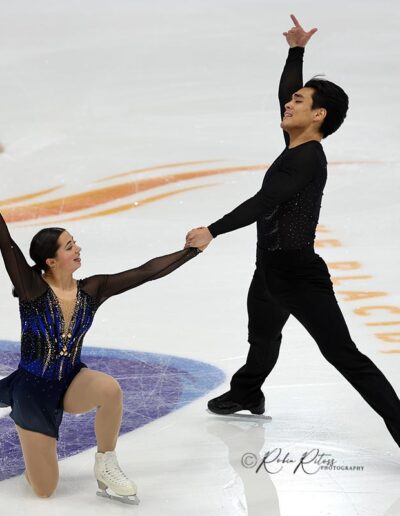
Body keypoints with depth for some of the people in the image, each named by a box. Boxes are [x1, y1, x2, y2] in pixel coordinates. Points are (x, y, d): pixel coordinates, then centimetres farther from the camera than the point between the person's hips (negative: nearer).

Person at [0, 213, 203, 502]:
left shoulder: (92, 290, -8)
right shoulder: (32, 287, -19)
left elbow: (147, 272, -8)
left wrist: (193, 248, -10)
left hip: (71, 383, 3)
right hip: (33, 389, -3)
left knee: (110, 389, -34)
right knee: (44, 490, 0)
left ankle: (106, 466, -11)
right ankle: (33, 438, 33)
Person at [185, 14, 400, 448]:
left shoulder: (308, 158, -19)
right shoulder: (295, 147, 5)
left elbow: (263, 203, -28)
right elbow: (285, 91, 22)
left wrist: (213, 231, -31)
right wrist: (295, 52, 19)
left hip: (299, 274, -9)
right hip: (271, 270, 9)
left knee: (343, 354, -6)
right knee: (262, 338, 29)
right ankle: (246, 394, 52)